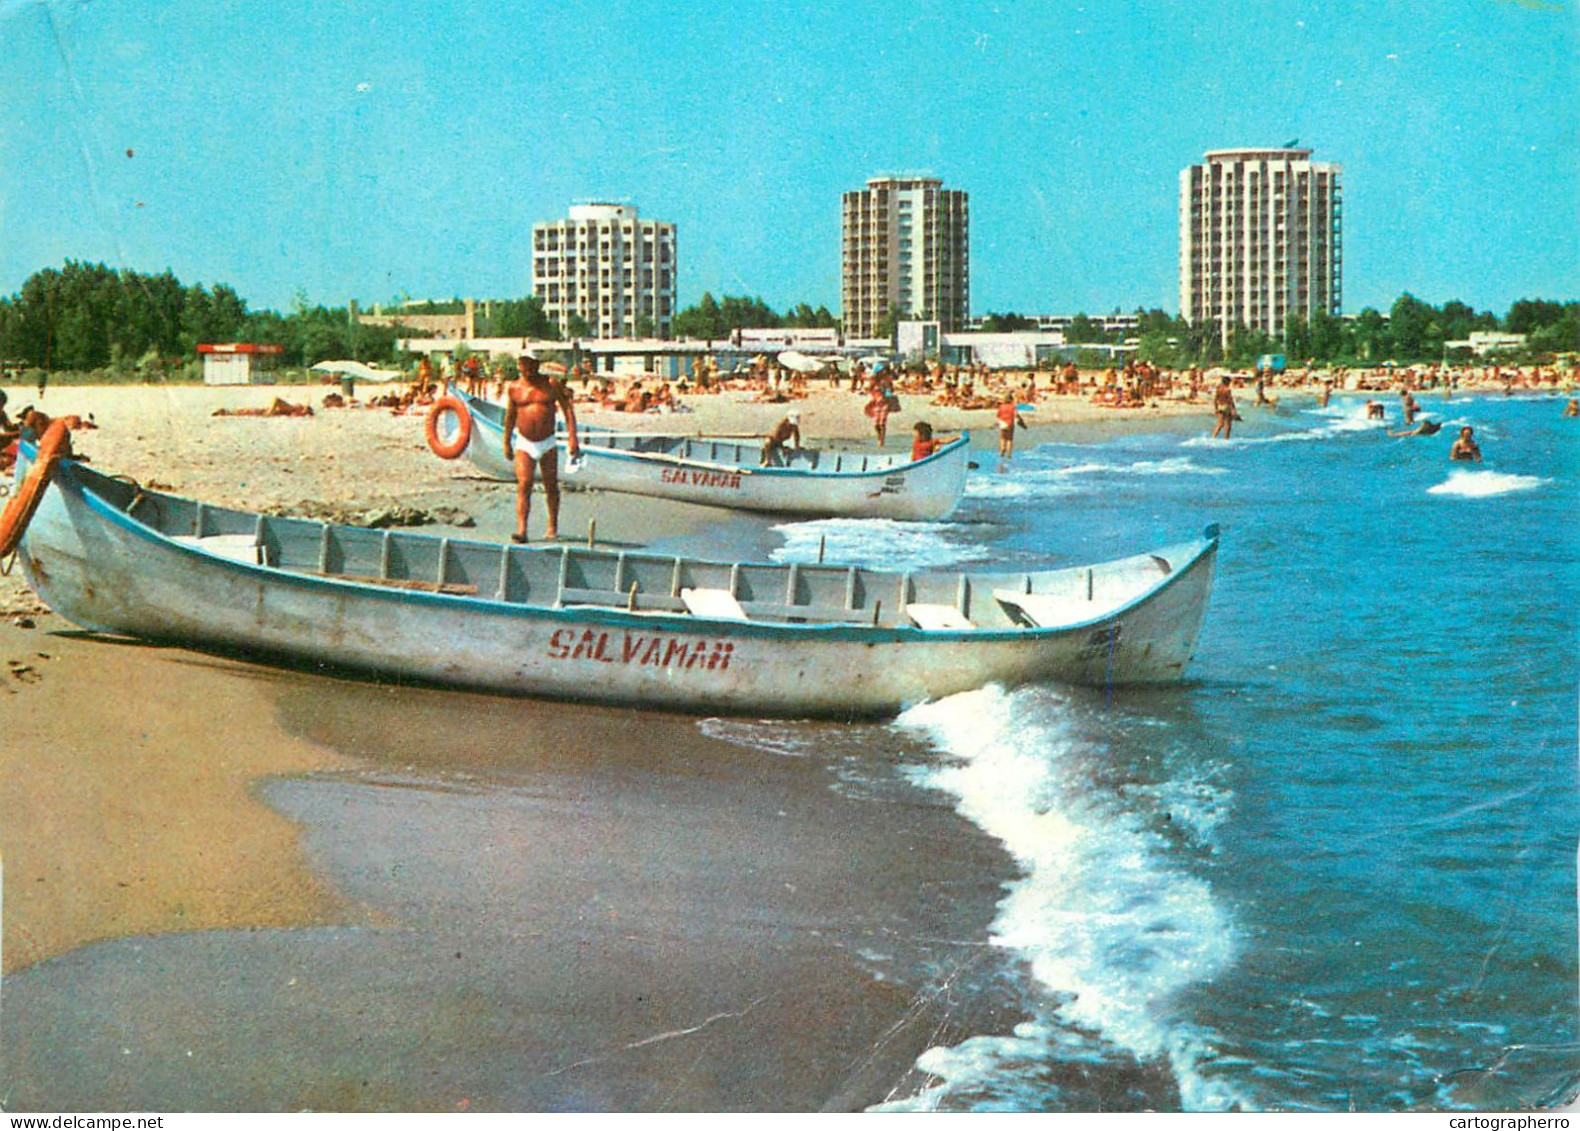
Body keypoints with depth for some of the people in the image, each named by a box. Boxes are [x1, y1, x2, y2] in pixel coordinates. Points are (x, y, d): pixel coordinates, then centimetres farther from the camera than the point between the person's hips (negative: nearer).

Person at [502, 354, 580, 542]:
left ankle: (552, 527, 24)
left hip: (547, 443, 0)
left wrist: (572, 437, -9)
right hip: (524, 444, 0)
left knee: (551, 486, 9)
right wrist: (507, 443, 18)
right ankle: (521, 529, -20)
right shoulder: (514, 388, 2)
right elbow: (510, 416, 14)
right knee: (524, 485, -13)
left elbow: (568, 409, -1)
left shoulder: (552, 384, -2)